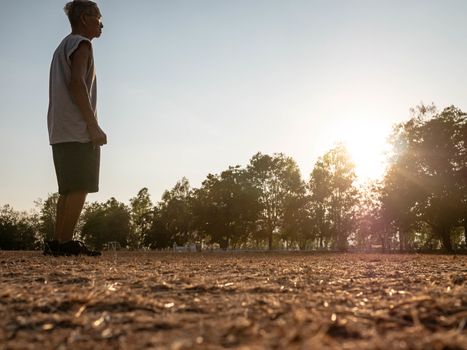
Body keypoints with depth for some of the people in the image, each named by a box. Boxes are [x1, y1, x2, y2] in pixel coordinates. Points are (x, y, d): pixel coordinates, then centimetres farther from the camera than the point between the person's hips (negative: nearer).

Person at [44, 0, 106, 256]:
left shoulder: (63, 47, 27)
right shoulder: (81, 44, -2)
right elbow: (77, 83, -16)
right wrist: (94, 125, -19)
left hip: (60, 132, 10)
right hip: (78, 130, -10)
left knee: (69, 189, 8)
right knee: (80, 188, -11)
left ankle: (58, 243, 6)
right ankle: (64, 243, -14)